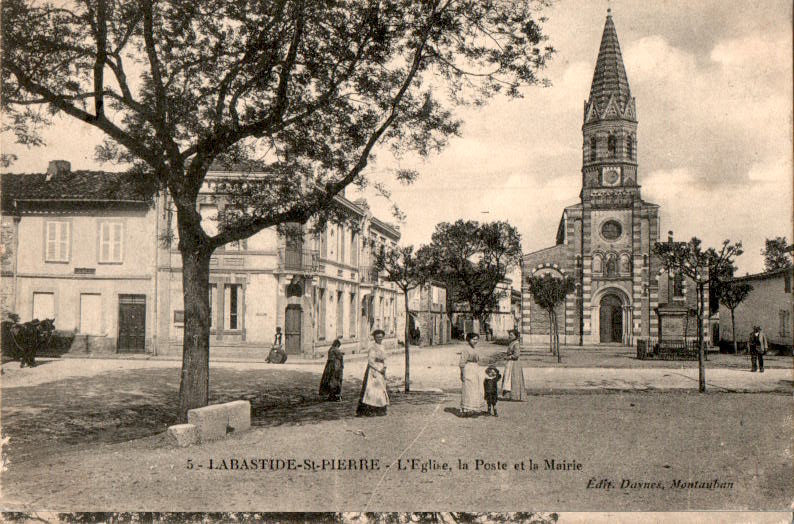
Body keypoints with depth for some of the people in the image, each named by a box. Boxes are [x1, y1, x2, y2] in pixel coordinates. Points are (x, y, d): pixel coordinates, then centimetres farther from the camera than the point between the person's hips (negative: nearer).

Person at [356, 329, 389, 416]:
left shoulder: (382, 347, 15)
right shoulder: (373, 347, -10)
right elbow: (370, 361, -15)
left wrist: (384, 367, 3)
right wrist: (379, 369, -17)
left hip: (381, 370, 9)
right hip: (373, 370, -9)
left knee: (380, 389, 9)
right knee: (372, 389, -12)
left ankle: (379, 410, 14)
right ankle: (367, 411, -11)